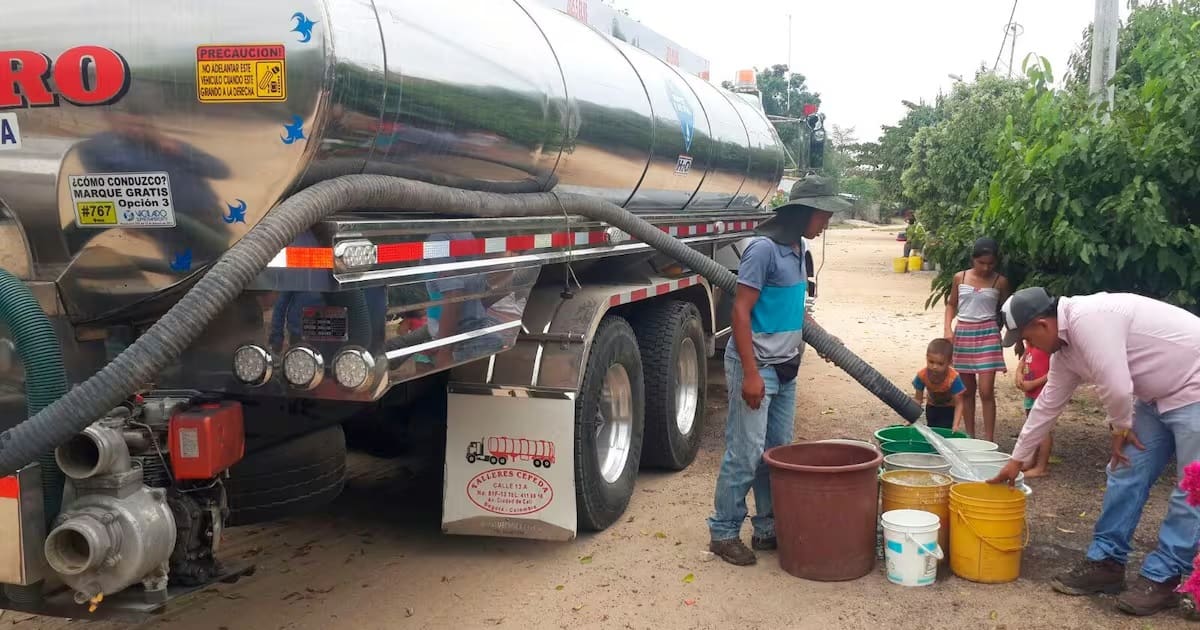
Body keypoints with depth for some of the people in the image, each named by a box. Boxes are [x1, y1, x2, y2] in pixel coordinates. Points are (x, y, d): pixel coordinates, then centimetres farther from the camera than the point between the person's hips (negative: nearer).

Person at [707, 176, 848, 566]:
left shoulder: (798, 249, 10)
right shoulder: (764, 248, -17)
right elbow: (741, 311, -19)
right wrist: (751, 373, -21)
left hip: (785, 368, 9)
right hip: (756, 367, -9)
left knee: (779, 452, 13)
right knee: (746, 454, -3)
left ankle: (769, 529, 24)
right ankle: (723, 533, 10)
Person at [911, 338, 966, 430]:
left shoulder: (953, 378, -38)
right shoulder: (922, 376, -28)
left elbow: (958, 404, -32)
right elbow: (918, 399, -18)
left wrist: (955, 425, -42)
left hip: (949, 409, -3)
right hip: (932, 408, 3)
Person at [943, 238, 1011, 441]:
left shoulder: (1000, 282, -1)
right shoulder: (960, 278, 3)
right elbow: (951, 304, 13)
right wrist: (948, 329, -1)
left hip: (987, 334, -2)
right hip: (963, 334, 2)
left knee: (986, 391, -9)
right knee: (967, 390, 9)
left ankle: (989, 440, -3)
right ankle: (969, 436, 19)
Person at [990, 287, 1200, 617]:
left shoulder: (1087, 319, -27)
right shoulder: (1065, 347, 4)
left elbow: (1117, 387, -28)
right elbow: (1047, 405, 13)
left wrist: (1121, 427, -6)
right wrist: (1017, 460, 20)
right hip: (1158, 395, 9)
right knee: (1127, 474, 8)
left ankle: (1162, 578, 5)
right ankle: (1106, 562, 16)